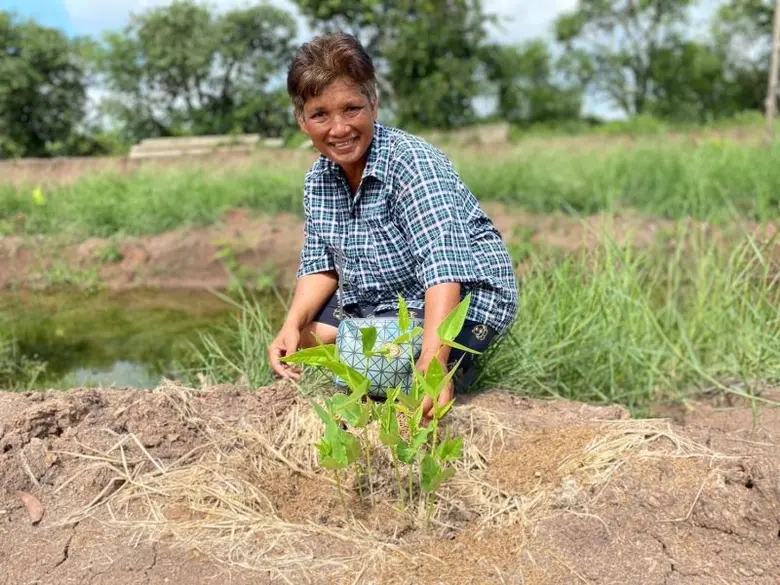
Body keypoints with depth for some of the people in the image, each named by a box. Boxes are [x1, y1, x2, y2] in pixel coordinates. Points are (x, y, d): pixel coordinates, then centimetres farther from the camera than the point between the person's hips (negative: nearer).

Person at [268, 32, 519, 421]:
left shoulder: (414, 163, -27)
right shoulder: (319, 179, -3)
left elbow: (444, 268, -38)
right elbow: (321, 265, 3)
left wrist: (432, 361, -50)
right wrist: (293, 324, -15)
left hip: (462, 300, -8)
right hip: (377, 300, 8)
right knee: (304, 338, 6)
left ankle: (453, 364, 3)